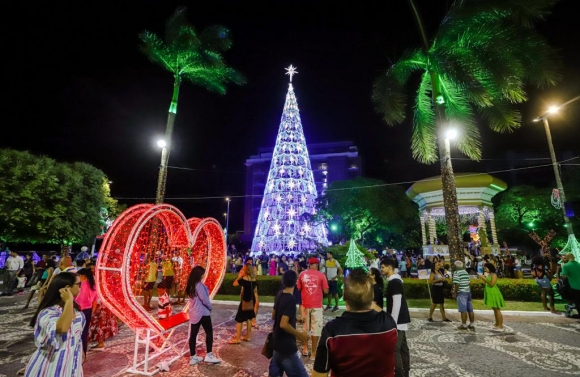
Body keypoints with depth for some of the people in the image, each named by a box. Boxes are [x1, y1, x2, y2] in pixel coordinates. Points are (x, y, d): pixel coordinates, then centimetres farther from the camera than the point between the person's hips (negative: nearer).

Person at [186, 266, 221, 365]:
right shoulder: (199, 285, -21)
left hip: (193, 313, 8)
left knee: (193, 334, 11)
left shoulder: (190, 285, 6)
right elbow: (204, 299, -21)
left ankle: (193, 357, 19)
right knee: (209, 332, 4)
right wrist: (210, 307, -3)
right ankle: (209, 355, 7)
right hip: (203, 312, -8)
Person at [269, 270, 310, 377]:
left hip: (277, 344, 9)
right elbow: (284, 324, -28)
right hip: (286, 347, -8)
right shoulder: (291, 299, -23)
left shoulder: (279, 294, 1)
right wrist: (300, 335, -16)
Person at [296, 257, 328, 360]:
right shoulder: (321, 275, -9)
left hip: (305, 304, 3)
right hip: (317, 305, -3)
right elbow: (326, 291, -7)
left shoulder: (302, 274, -1)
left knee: (305, 327, 19)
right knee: (316, 328, 7)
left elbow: (299, 288, 9)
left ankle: (305, 349, 30)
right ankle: (313, 353, 14)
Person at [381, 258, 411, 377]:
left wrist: (393, 322, -20)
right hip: (401, 319, 10)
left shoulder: (394, 282, -20)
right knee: (402, 347, 16)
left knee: (394, 348, -3)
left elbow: (397, 303, -23)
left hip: (398, 320, -10)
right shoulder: (394, 281, 11)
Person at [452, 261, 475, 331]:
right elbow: (468, 283, 11)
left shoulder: (456, 273, -11)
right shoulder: (466, 272, 12)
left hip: (461, 293, -8)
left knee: (463, 310, -1)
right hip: (468, 292, 8)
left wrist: (455, 292, -7)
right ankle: (471, 325, 19)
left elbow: (457, 284, -19)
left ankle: (464, 325, 5)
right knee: (470, 310, 11)